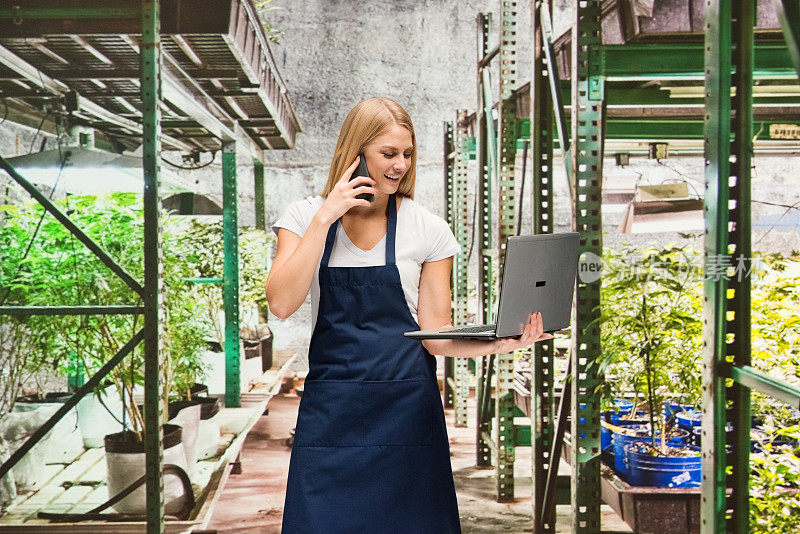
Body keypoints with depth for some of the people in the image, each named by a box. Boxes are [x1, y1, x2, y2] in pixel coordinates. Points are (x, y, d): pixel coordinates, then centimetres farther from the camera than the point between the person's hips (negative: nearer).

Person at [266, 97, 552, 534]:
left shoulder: (428, 230, 1)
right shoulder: (305, 216, 3)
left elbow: (435, 334, 0)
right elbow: (281, 303, -12)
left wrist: (499, 343, -19)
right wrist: (325, 218, -14)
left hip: (407, 409, 0)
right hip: (332, 411, 0)